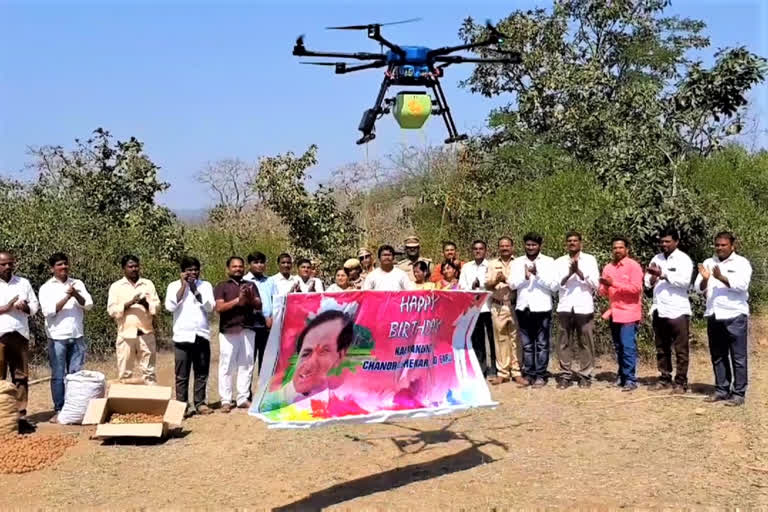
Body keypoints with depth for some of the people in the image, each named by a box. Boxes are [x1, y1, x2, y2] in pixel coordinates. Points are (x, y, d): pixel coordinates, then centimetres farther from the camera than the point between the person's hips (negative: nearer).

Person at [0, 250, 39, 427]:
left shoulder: (24, 283, 13)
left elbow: (35, 306, 13)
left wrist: (26, 307, -7)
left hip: (20, 334, 3)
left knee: (21, 376, 3)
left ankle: (21, 416, 6)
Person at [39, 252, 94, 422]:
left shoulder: (78, 284, 9)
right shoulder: (46, 288, 2)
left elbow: (88, 305, 0)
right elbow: (48, 311, -10)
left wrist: (76, 295, -18)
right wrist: (66, 297, -16)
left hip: (77, 336, 2)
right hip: (57, 337, -2)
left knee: (76, 374, 5)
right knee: (58, 376, 1)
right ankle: (58, 410, 8)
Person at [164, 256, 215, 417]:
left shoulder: (206, 285, 8)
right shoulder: (174, 285, 4)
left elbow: (210, 307, -4)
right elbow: (170, 307, -11)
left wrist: (195, 290, -8)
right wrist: (183, 286, -8)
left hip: (202, 335, 2)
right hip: (182, 336, -2)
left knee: (202, 373, 7)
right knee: (181, 375, 0)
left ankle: (200, 403, 15)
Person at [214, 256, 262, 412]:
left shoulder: (251, 285, 18)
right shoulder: (222, 286, 8)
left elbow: (259, 306, 8)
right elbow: (219, 307, -5)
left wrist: (250, 299, -13)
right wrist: (238, 300, -14)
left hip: (248, 329, 3)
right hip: (228, 330, -3)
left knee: (246, 365, 1)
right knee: (226, 366, -4)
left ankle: (243, 399, 5)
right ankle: (225, 401, 0)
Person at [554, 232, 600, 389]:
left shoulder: (590, 259, 6)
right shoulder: (559, 262, 11)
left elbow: (595, 284, -1)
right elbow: (555, 284, 3)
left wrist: (579, 272, -13)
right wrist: (569, 273, -12)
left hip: (584, 307, -2)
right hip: (565, 307, 2)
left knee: (585, 342, 1)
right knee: (564, 343, 1)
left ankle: (585, 375, 7)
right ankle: (566, 375, 7)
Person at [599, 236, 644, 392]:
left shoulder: (633, 266, -6)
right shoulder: (608, 267, 13)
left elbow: (636, 288, -16)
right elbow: (602, 292, 14)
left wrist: (614, 283, -19)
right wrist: (604, 287, -9)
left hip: (628, 313, -6)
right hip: (614, 313, 6)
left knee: (628, 347, -9)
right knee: (619, 347, 11)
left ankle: (630, 379, -6)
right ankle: (622, 375, 20)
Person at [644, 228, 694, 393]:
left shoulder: (683, 259, -4)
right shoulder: (656, 258, 13)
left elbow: (684, 281, -18)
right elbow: (647, 282, 12)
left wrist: (663, 274, -20)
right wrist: (653, 277, -10)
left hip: (677, 310, -6)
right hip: (659, 309, 6)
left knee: (680, 349, -1)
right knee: (662, 348, 12)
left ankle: (681, 381, 3)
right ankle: (665, 378, 20)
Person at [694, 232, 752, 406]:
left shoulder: (741, 263, -1)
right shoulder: (708, 262, 12)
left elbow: (742, 285, -17)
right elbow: (699, 288, 5)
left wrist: (721, 277, -25)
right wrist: (705, 279, -15)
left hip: (735, 316, -5)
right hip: (714, 316, 5)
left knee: (738, 357, -1)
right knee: (718, 356, 11)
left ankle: (739, 393, 3)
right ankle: (721, 390, 20)